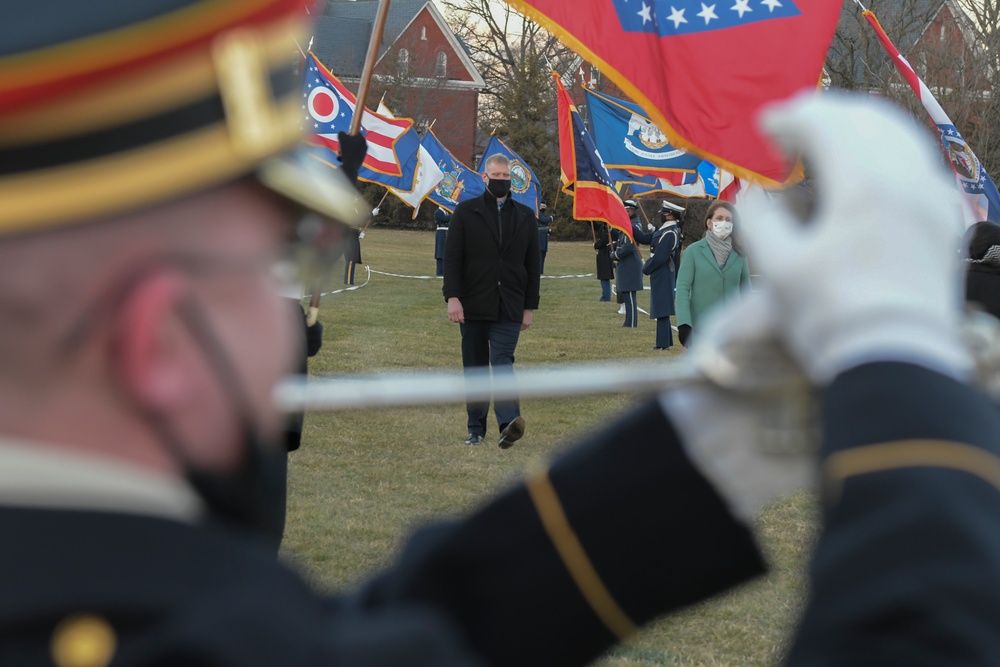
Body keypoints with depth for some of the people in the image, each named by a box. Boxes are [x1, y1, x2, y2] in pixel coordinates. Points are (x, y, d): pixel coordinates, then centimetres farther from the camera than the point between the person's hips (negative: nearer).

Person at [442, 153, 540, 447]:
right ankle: (476, 428, 15)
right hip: (473, 305, 0)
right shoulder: (466, 212, 4)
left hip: (509, 307, 0)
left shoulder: (525, 216, 10)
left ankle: (509, 421, -29)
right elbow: (452, 257, -1)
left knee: (502, 360, -16)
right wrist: (452, 297, -12)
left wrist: (530, 307, 7)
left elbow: (532, 265, 12)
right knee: (475, 367, 6)